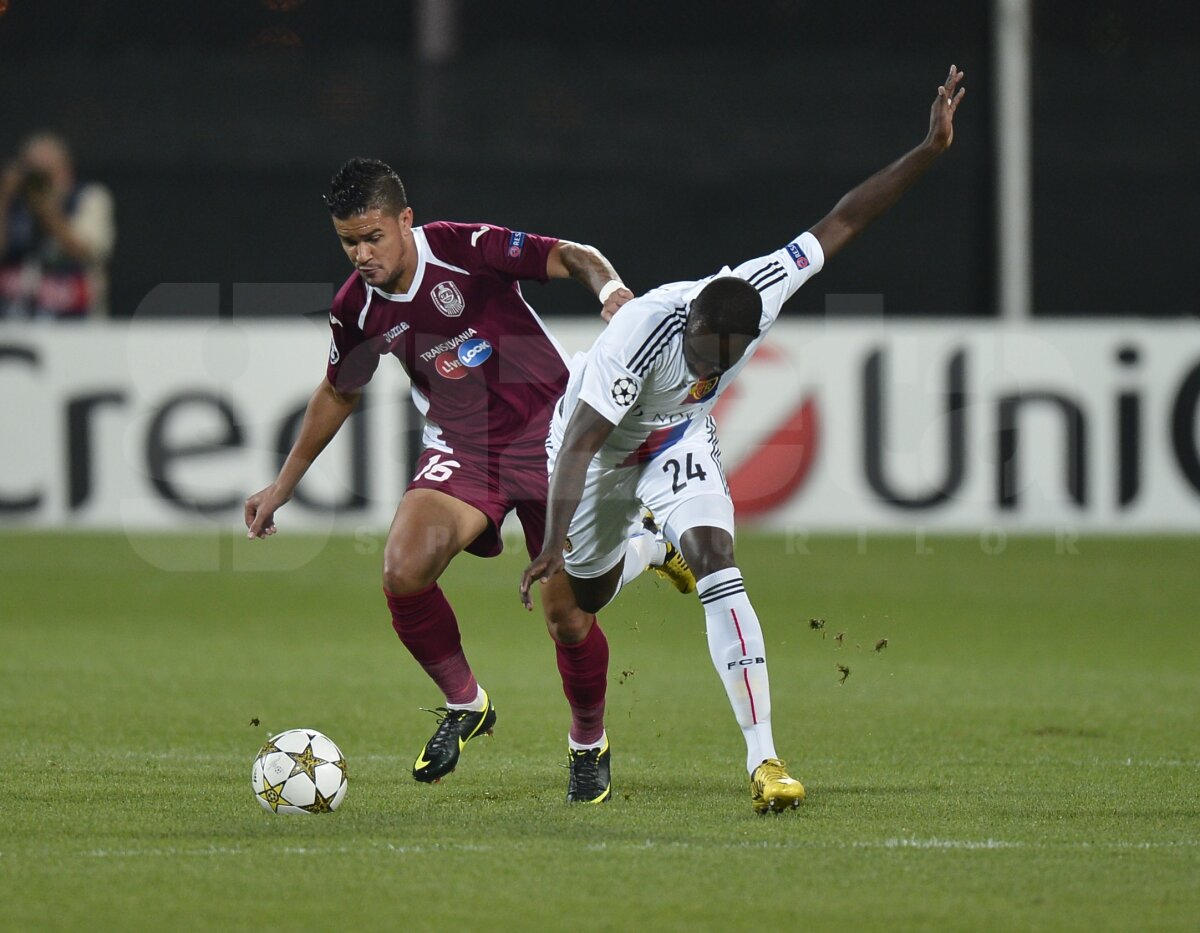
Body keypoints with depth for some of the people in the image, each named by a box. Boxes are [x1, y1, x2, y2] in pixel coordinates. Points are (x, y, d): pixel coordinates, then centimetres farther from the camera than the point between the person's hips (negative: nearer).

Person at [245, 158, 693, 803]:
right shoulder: (357, 309, -2)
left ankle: (588, 744, 25)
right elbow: (338, 393, 16)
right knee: (403, 571, -23)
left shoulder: (466, 249, -17)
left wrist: (610, 287, -37)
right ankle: (464, 704, 2)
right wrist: (282, 486, 19)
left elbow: (571, 258, -14)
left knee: (566, 616, -4)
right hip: (460, 449, 3)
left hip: (547, 431, -3)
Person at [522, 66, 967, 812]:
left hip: (679, 441, 2)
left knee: (717, 563, -21)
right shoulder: (642, 335, -41)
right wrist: (555, 542, -46)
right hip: (600, 443, -2)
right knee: (581, 597, 13)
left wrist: (931, 150, -25)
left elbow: (840, 223, -20)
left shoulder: (763, 290, -29)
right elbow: (581, 441, -40)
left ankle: (764, 758, -27)